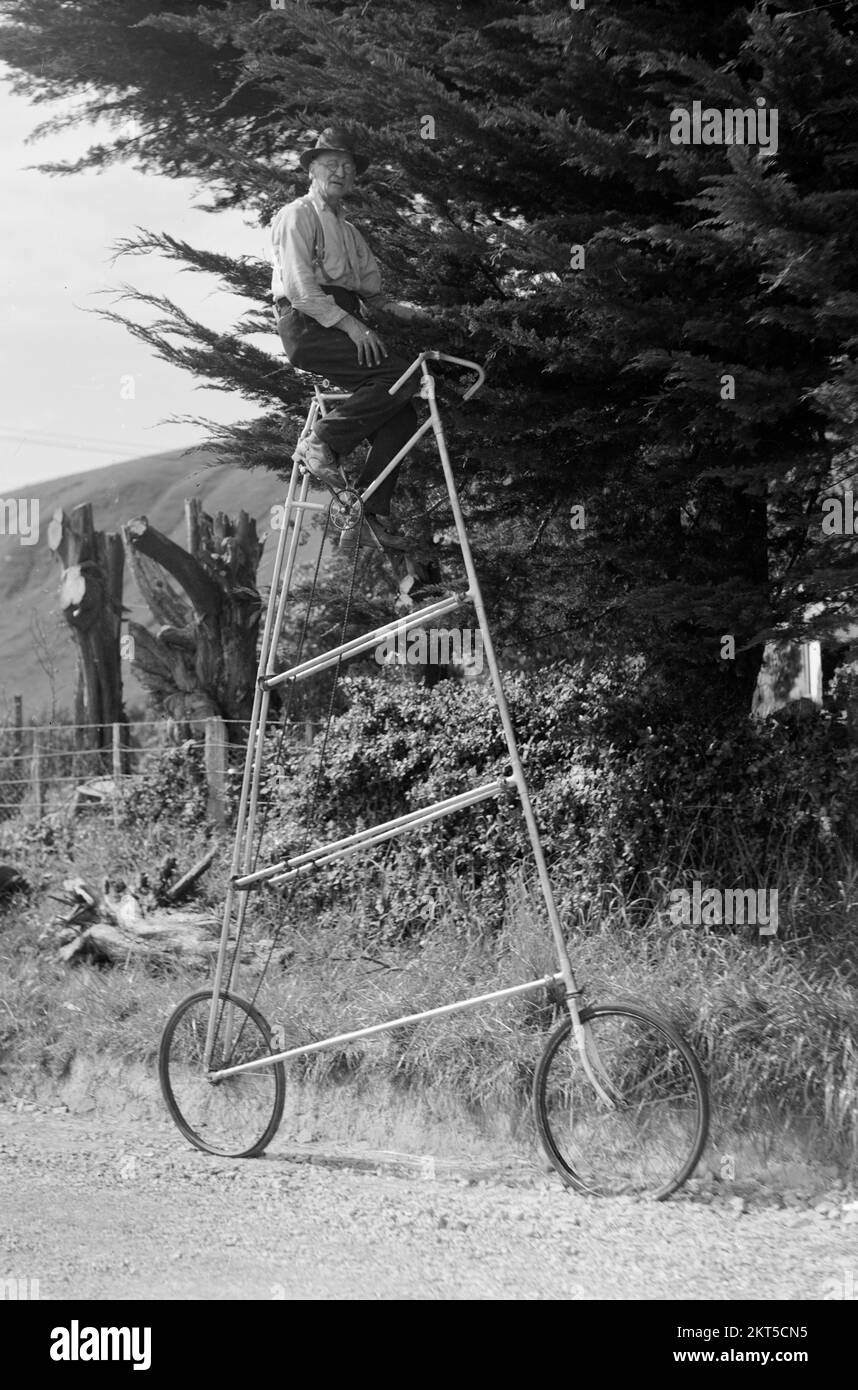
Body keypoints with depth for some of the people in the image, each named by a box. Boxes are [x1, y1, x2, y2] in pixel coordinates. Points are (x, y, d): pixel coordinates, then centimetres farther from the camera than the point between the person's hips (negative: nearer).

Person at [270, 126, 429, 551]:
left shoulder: (348, 231, 28)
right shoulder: (298, 216, -1)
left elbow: (369, 286, 25)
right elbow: (300, 288, -13)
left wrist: (393, 306, 3)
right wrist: (349, 323, -21)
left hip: (345, 324, 8)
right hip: (308, 325, -8)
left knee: (401, 416, -7)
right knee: (400, 373, -26)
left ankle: (370, 512, -5)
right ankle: (322, 440, -19)